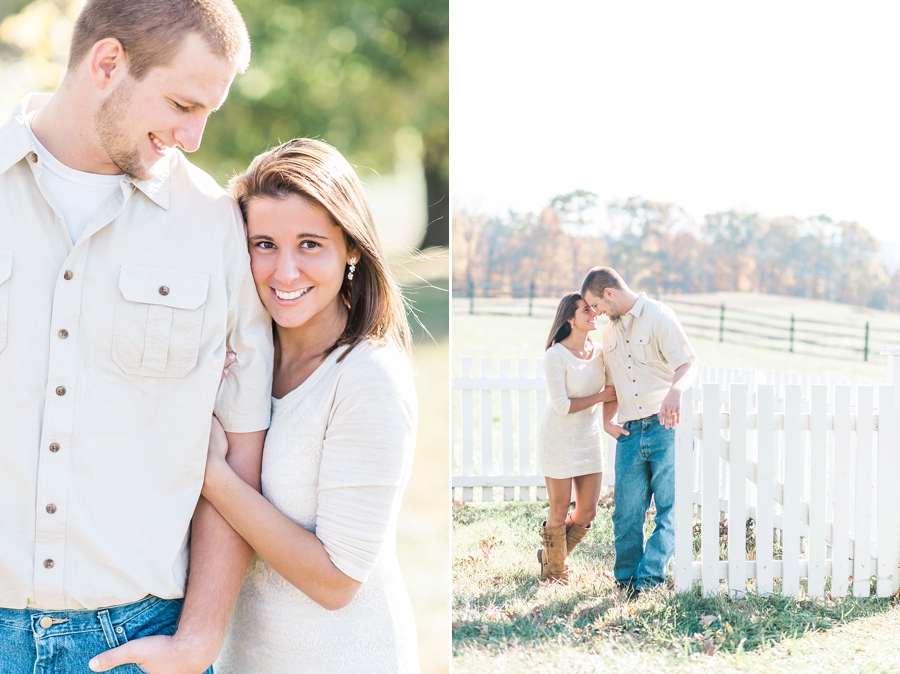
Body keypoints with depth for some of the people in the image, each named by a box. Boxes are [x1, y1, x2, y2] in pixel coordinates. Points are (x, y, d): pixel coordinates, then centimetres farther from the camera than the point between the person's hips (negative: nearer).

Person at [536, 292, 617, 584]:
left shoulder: (599, 352, 0)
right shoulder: (556, 356, -17)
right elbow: (562, 406, -21)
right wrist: (601, 396, -16)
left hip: (589, 438, 6)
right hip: (559, 439, -6)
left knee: (587, 512, 8)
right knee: (560, 512, 3)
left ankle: (549, 556, 32)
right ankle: (555, 571, 24)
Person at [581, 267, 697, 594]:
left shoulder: (658, 316, -3)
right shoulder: (610, 332, 18)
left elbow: (688, 364, -14)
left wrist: (675, 391, -35)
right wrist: (607, 421, 7)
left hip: (665, 428, -5)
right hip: (630, 433, 6)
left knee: (669, 510, -3)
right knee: (627, 512, 3)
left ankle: (647, 579, 1)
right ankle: (625, 578, 14)